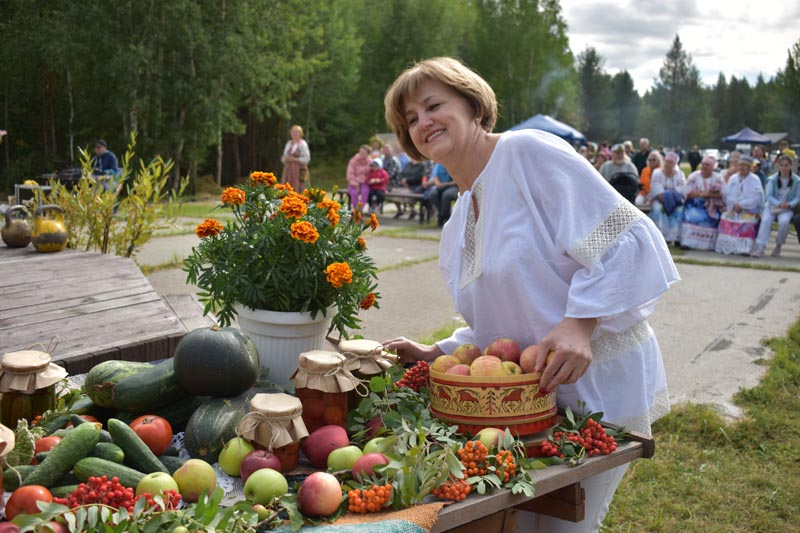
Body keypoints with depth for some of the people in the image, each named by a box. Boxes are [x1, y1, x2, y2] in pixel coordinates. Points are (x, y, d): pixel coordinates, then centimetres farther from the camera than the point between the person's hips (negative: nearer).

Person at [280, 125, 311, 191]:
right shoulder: (289, 143, 15)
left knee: (298, 190, -13)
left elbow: (307, 158, -9)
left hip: (299, 170, -6)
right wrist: (285, 159, -3)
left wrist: (295, 159, -16)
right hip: (288, 169, 6)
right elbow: (284, 157, 20)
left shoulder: (302, 144, -3)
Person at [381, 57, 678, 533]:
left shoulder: (528, 152, -13)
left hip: (600, 383, -7)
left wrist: (579, 323, -28)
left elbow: (626, 237, -19)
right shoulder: (457, 229, 12)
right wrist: (437, 354, 3)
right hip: (534, 395, 8)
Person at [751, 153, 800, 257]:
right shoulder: (772, 179, 0)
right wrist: (779, 204, -23)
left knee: (784, 221, -32)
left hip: (787, 209, -1)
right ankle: (760, 247, -33)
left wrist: (789, 205, -23)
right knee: (765, 220, -29)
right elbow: (769, 196, -5)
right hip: (772, 206, 1)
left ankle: (778, 245, -8)